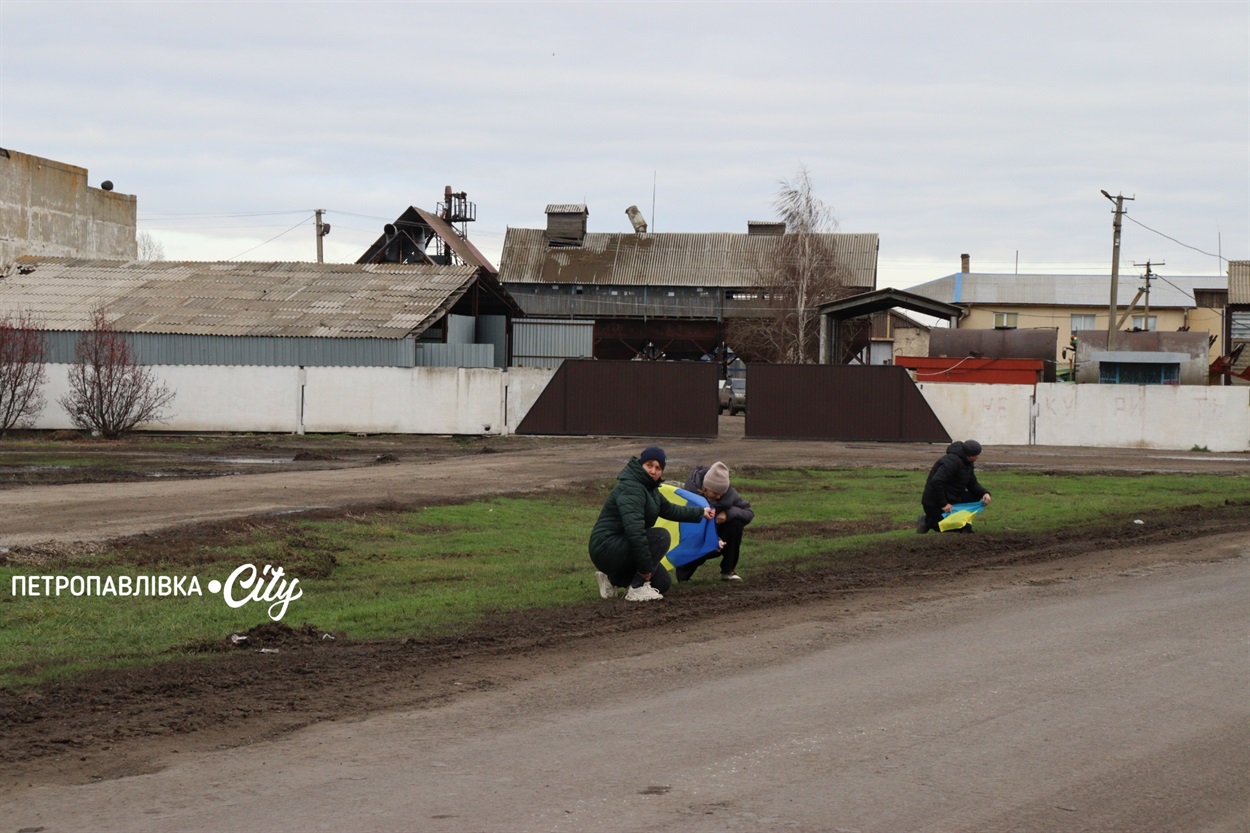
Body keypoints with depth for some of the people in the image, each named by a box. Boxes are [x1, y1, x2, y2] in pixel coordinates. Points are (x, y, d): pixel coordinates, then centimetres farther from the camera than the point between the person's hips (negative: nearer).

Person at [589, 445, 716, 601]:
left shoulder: (649, 487, 11)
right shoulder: (631, 489, -23)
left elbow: (669, 510, 28)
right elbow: (634, 530, -32)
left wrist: (700, 512, 32)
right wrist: (646, 566, -29)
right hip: (607, 548, -11)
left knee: (663, 583, 11)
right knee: (661, 536, -22)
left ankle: (612, 579, 16)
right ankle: (638, 588, -16)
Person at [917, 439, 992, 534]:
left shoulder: (968, 463, 7)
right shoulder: (952, 461, -25)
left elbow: (972, 483, 13)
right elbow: (936, 482, -33)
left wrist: (984, 493, -9)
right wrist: (943, 504, -28)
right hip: (935, 503, -9)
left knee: (976, 496, -2)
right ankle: (927, 521, 3)